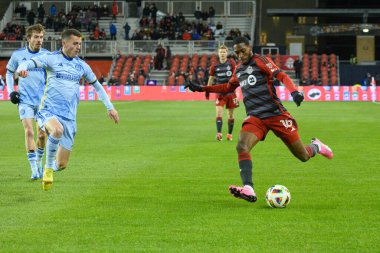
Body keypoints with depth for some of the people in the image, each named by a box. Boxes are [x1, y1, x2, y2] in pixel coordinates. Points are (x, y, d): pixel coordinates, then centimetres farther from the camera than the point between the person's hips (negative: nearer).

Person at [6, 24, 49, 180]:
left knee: (42, 135, 3)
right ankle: (34, 169, -11)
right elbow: (9, 72, 16)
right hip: (25, 100, -1)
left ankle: (38, 161, 29)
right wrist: (10, 90, 5)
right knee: (29, 132, -13)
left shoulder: (47, 55, 0)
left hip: (43, 100, 1)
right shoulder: (18, 55, 1)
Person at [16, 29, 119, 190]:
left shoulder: (82, 66, 12)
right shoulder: (52, 59, -1)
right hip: (49, 111, -4)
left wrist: (110, 107, 20)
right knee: (57, 130, -40)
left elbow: (97, 86, 25)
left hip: (69, 118, 4)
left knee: (62, 164, 0)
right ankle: (49, 166, -16)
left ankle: (51, 168, 37)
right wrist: (22, 68, -41)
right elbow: (30, 63, -17)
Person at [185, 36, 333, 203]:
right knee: (241, 147, -27)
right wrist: (202, 89, 29)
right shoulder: (238, 70, 15)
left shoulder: (260, 61, -3)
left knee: (303, 157, 0)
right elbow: (228, 87, 34)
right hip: (255, 119, 5)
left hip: (276, 114, -4)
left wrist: (294, 91, -34)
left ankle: (316, 147, 37)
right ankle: (248, 190, -37)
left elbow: (281, 76, -15)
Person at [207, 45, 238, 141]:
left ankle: (229, 134, 18)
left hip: (231, 92, 0)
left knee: (231, 115, 6)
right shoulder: (214, 66, 1)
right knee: (219, 113, -15)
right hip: (220, 93, 0)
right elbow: (211, 79, 10)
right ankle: (219, 133, -21)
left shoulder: (231, 63, -3)